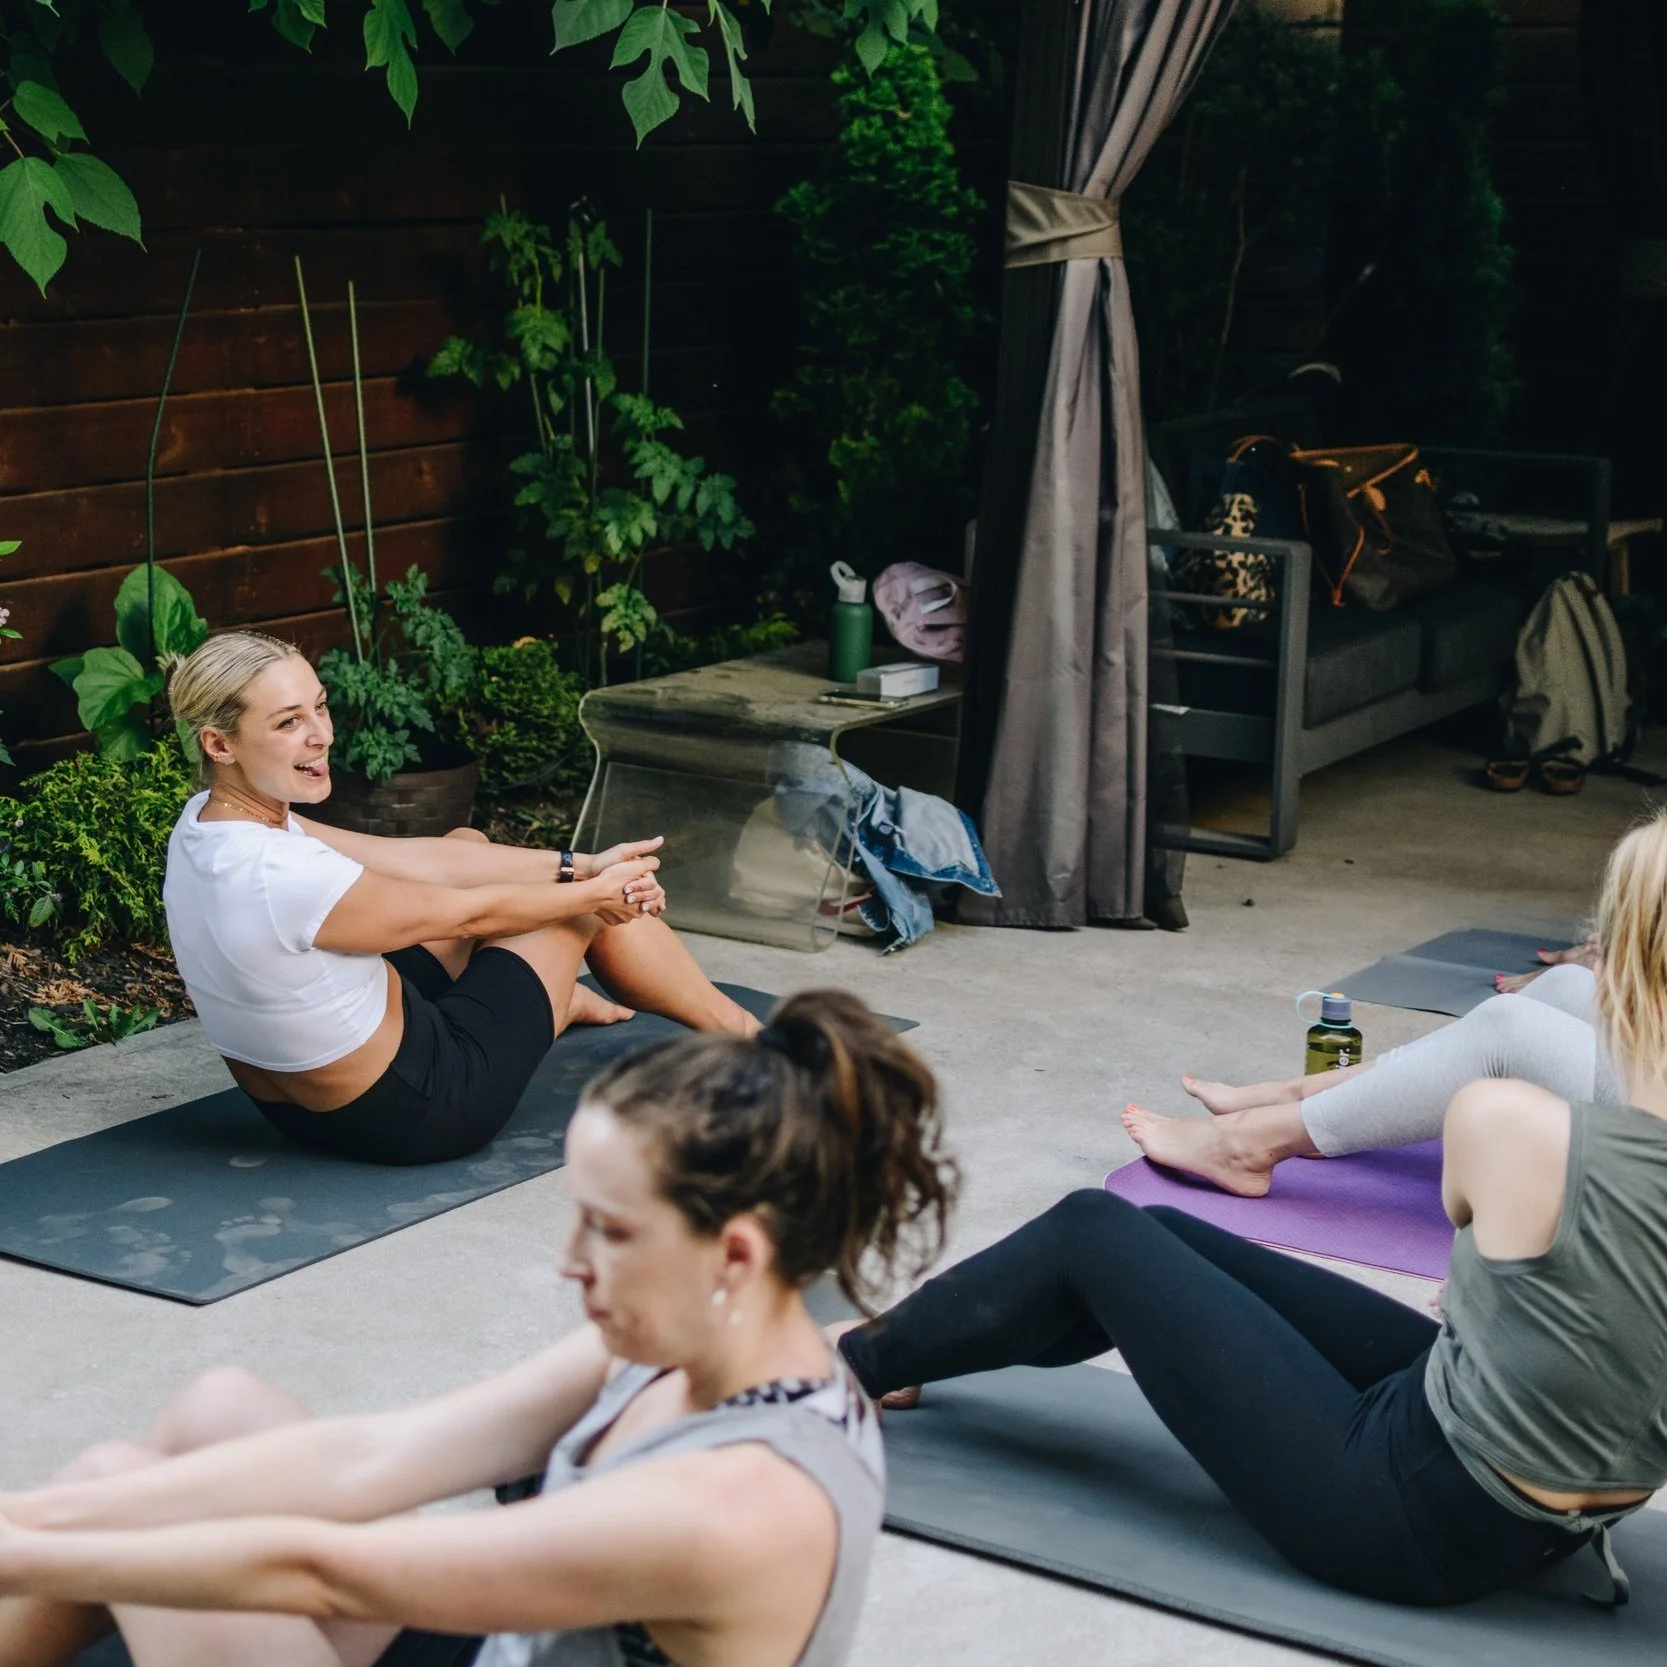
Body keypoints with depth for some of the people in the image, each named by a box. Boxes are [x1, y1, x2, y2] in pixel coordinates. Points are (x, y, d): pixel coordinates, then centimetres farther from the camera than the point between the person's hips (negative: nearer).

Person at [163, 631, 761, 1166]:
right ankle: (742, 1034, 36)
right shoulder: (281, 876, -35)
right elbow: (469, 914, -19)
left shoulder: (206, 821, -7)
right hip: (412, 1112, -8)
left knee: (466, 846, 21)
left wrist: (576, 865, -2)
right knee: (594, 904, 9)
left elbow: (411, 859, -2)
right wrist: (596, 889, -2)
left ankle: (563, 997, 50)